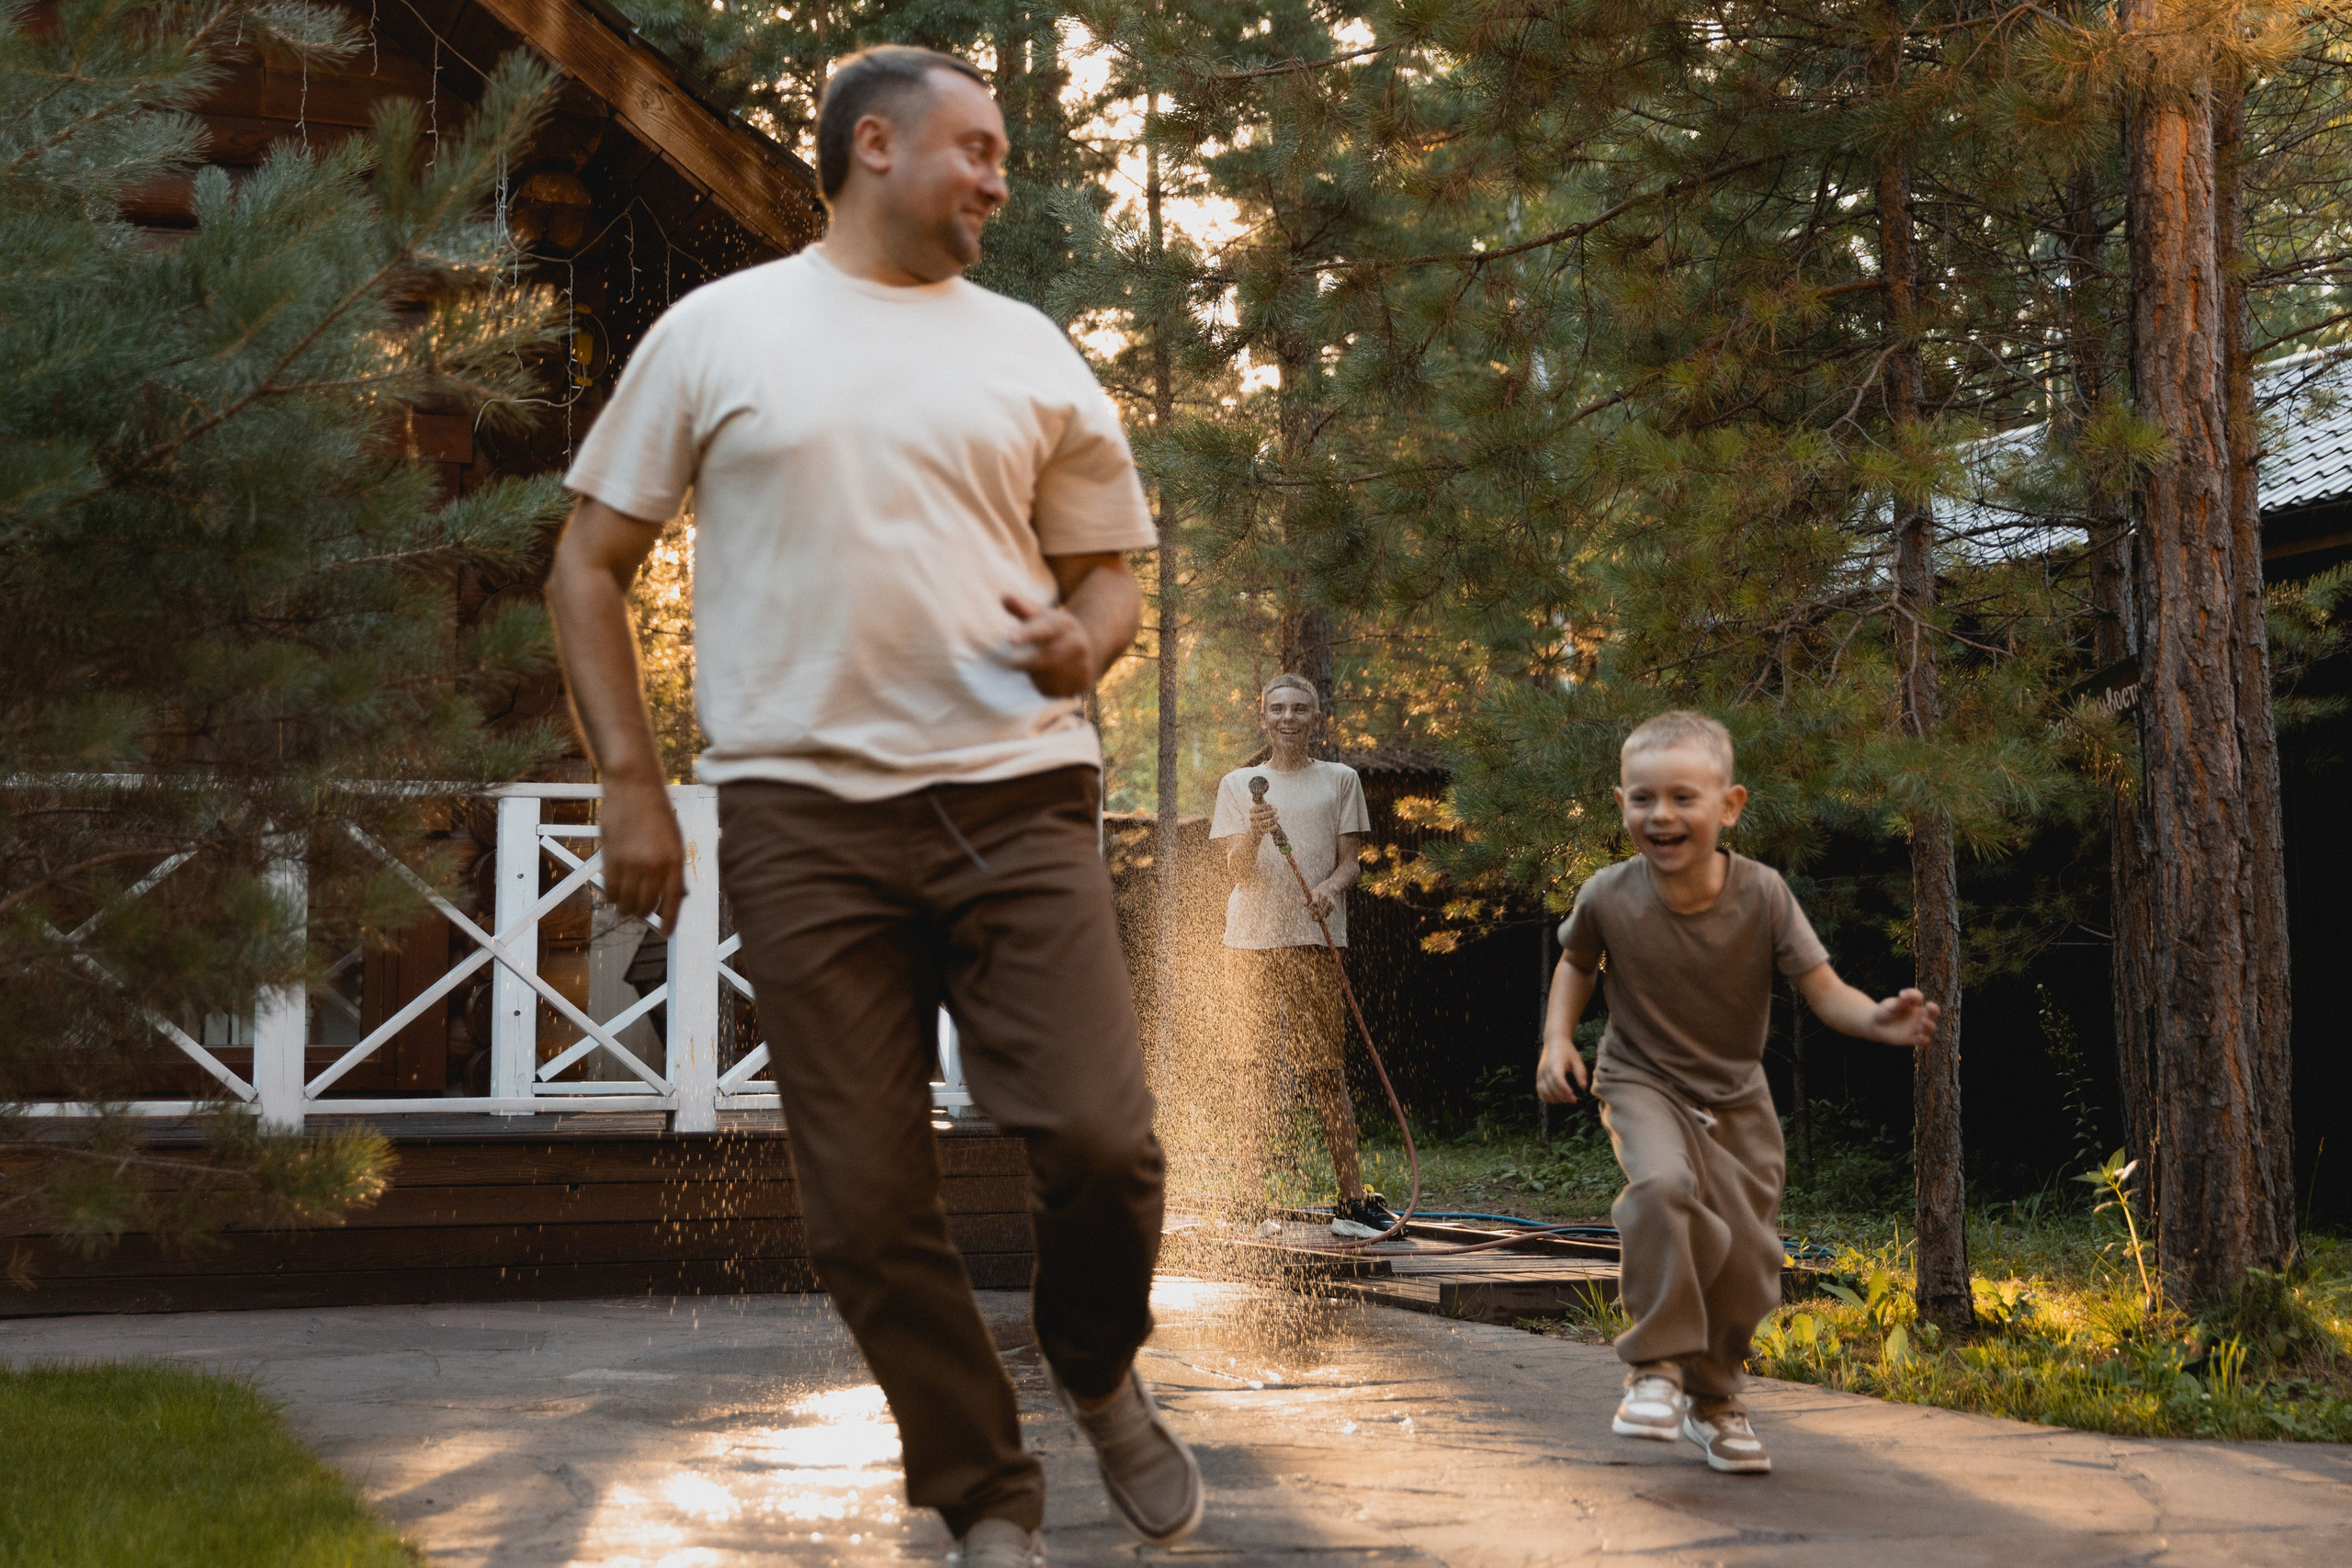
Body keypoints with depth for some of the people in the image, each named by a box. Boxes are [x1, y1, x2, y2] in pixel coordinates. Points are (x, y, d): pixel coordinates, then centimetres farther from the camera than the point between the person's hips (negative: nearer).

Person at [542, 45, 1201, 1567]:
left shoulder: (1031, 354, 15)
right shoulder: (720, 331, 8)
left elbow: (1111, 571, 20)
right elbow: (591, 563, 11)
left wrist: (1086, 642, -4)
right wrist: (633, 783, 2)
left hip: (1019, 795, 1)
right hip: (806, 813, -1)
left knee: (1102, 1141, -11)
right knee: (870, 1203, 0)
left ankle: (1100, 1370, 21)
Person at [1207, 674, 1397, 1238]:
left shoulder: (1340, 780, 13)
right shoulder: (1237, 784, 13)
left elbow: (1349, 860, 8)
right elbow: (1236, 870, 4)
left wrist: (1331, 886, -15)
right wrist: (1254, 834, -17)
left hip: (1315, 941, -1)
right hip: (1251, 939, 1)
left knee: (1323, 1069, -5)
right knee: (1255, 1069, 0)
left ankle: (1353, 1197, -4)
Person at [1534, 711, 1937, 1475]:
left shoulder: (1762, 894, -19)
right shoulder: (1609, 897, -16)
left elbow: (1822, 988, -17)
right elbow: (1576, 961, 6)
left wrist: (1878, 1020, -37)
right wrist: (1558, 1037, -8)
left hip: (1736, 1095, 2)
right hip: (1643, 1082, -2)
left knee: (1747, 1259, 2)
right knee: (1663, 1185, -33)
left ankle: (1713, 1396, 30)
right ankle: (1655, 1364, -18)